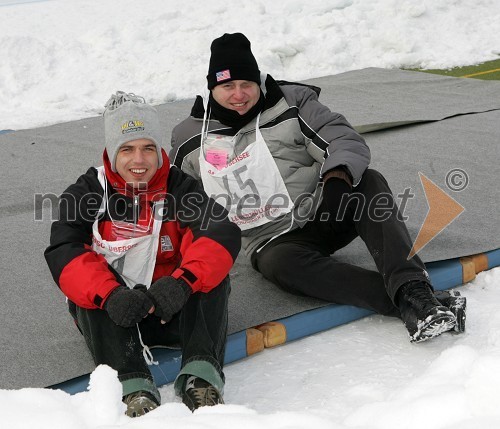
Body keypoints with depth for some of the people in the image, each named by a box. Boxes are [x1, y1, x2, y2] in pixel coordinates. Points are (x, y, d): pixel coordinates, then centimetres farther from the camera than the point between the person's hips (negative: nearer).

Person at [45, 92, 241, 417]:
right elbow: (64, 255, -19)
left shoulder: (180, 188, -5)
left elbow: (224, 235, -22)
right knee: (97, 283, -29)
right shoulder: (87, 193, -5)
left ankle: (201, 373, -38)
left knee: (208, 269, -24)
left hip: (174, 311, 0)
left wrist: (181, 282, -41)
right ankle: (133, 386, -43)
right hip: (109, 316, 0)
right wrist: (110, 295, -39)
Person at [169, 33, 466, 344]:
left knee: (370, 183, -28)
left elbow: (347, 141, -7)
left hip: (323, 214, 1)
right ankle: (411, 306, -46)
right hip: (272, 241, -1)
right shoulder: (189, 140, 6)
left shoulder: (291, 103, 1)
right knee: (280, 264, -37)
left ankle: (413, 292, -44)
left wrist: (337, 177, -29)